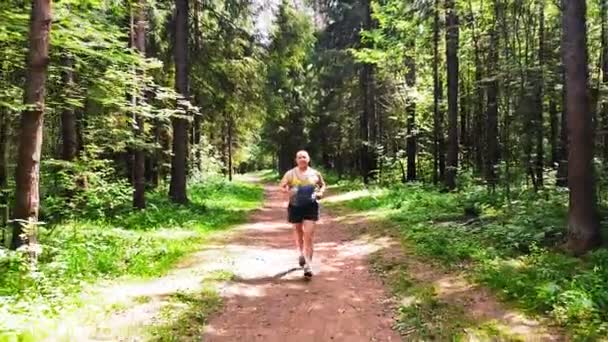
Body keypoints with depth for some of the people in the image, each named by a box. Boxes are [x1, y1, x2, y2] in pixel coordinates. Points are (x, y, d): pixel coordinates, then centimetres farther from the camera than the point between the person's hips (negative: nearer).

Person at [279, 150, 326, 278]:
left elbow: (322, 185, 17)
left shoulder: (315, 174, 2)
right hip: (295, 206, 1)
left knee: (309, 235, -10)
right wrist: (288, 191, -16)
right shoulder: (290, 174, 0)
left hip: (311, 206, -1)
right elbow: (281, 186, 5)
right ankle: (301, 254, 45)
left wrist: (320, 192, -4)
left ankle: (307, 265, -9)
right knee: (298, 232, 18)